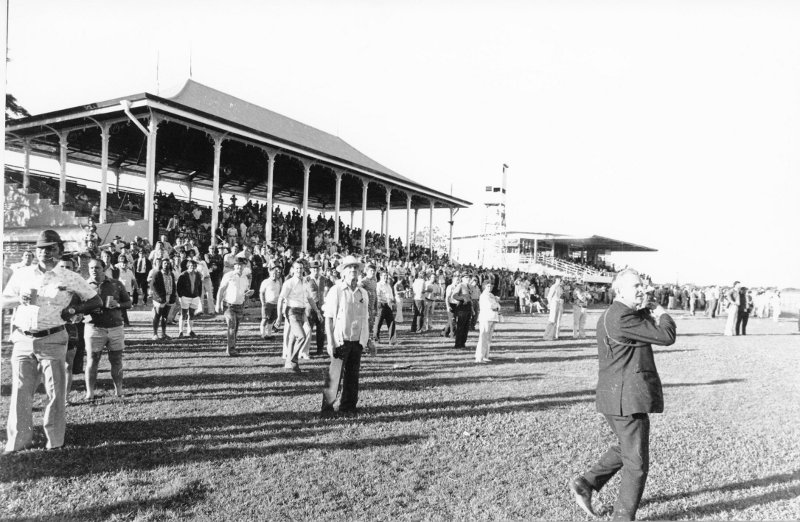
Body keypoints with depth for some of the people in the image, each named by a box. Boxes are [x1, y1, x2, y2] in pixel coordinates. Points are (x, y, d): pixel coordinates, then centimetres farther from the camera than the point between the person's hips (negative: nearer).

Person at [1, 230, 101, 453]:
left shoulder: (70, 278, 1)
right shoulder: (21, 274, 9)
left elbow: (95, 300, 8)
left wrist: (73, 310, -7)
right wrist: (19, 299, -6)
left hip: (52, 341, -2)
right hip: (22, 341, 2)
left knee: (56, 393, 2)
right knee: (20, 392, 4)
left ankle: (55, 442, 14)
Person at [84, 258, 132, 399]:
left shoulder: (116, 285, 7)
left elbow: (129, 303, 10)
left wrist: (118, 305, -10)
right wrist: (89, 308, -17)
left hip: (115, 327, 1)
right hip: (94, 328, -1)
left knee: (116, 360, 6)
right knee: (92, 360, 1)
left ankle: (118, 390, 18)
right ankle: (89, 392, 10)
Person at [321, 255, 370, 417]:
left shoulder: (363, 293, 10)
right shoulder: (336, 291, -5)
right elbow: (328, 318, -6)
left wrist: (368, 340, 14)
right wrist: (330, 342, -11)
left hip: (358, 341, 5)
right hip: (341, 340, -5)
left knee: (353, 375, 9)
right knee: (335, 375, -4)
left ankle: (348, 406, 21)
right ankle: (327, 407, 7)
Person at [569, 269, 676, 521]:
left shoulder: (610, 315, 14)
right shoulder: (622, 318, -20)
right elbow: (666, 337, -17)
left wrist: (650, 316, 4)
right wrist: (663, 316, 2)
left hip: (615, 396, 10)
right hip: (627, 398, -10)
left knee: (626, 448, 27)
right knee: (636, 462, 4)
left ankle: (586, 483, 25)